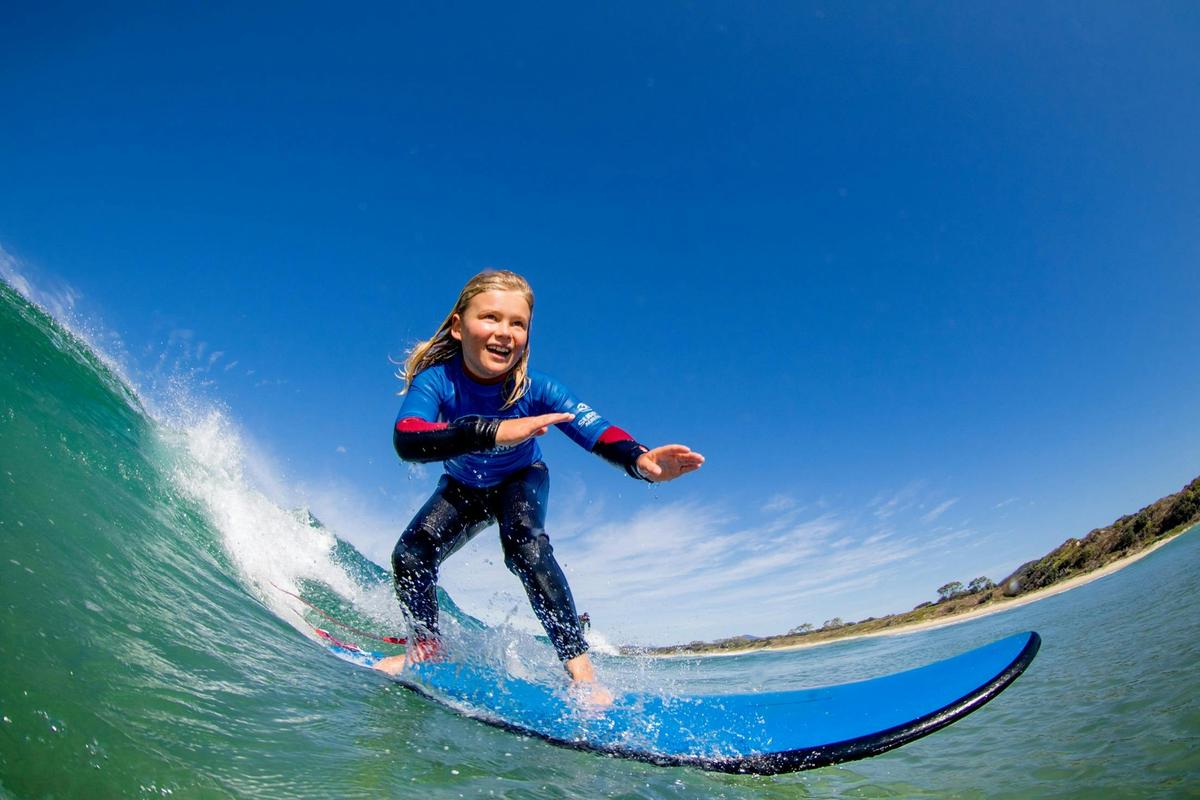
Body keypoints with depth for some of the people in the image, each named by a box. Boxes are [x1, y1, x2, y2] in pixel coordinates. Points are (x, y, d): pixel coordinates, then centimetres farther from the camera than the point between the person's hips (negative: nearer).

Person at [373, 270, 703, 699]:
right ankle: (425, 646, 13)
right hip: (464, 487, 2)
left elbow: (598, 432, -44)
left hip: (521, 481, -2)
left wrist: (640, 460, -67)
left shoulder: (535, 389, -33)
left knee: (523, 542, -30)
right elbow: (406, 439, -52)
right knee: (410, 555, -15)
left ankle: (578, 663, -20)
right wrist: (491, 431, -69)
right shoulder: (436, 380, -33)